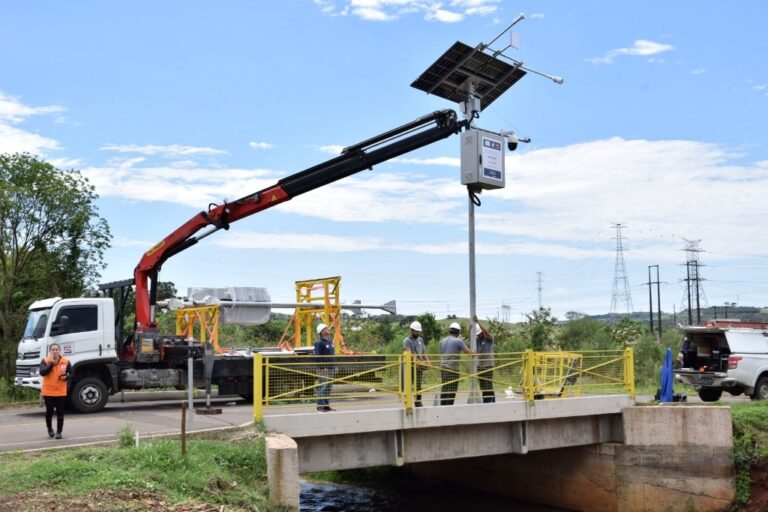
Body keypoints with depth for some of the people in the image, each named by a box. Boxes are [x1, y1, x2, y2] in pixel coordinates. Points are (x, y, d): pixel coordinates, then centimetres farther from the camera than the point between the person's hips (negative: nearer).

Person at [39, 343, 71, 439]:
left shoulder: (66, 361, 1)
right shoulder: (45, 361, -2)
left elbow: (71, 373, 7)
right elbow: (42, 372, -16)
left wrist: (66, 376, -13)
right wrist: (51, 364, -25)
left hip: (61, 392, 1)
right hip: (48, 391, -1)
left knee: (60, 412, 0)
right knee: (49, 411, 5)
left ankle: (59, 432, 9)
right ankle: (49, 428, 30)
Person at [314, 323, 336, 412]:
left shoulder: (330, 341, 16)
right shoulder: (319, 343, -11)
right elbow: (317, 356, -16)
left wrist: (334, 366, 18)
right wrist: (323, 367, -19)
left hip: (331, 368, 8)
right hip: (323, 369, -8)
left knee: (328, 387, 11)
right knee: (322, 387, -8)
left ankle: (326, 404, 17)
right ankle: (320, 405, -5)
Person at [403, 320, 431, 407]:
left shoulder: (420, 340, 16)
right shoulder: (407, 341, -6)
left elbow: (424, 352, 14)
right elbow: (409, 353, -20)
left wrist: (427, 361, -5)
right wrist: (417, 361, -33)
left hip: (420, 366, 6)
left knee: (418, 386, 7)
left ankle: (418, 403, 12)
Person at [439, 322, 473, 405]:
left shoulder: (442, 341, 13)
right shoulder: (458, 341, -7)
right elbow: (468, 352, -6)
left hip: (443, 368, 6)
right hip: (453, 369, -6)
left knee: (444, 390, 10)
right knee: (451, 391, -3)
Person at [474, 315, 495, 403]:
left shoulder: (489, 339, -3)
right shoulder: (477, 340, 11)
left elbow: (486, 332, -22)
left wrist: (478, 322, -23)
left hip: (488, 365, -5)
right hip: (479, 366, 5)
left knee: (489, 387, -9)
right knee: (482, 387, 7)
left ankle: (492, 402, -7)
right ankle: (485, 403, 12)